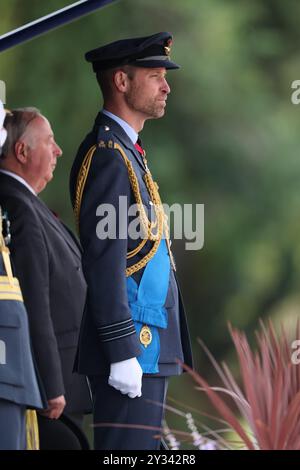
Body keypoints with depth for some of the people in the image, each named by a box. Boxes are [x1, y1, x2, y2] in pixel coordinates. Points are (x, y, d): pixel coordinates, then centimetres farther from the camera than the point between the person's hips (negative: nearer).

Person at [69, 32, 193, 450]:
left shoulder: (126, 152, 20)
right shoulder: (107, 155, -12)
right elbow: (104, 262, -19)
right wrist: (123, 352, -22)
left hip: (148, 349, 10)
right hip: (134, 344, -10)